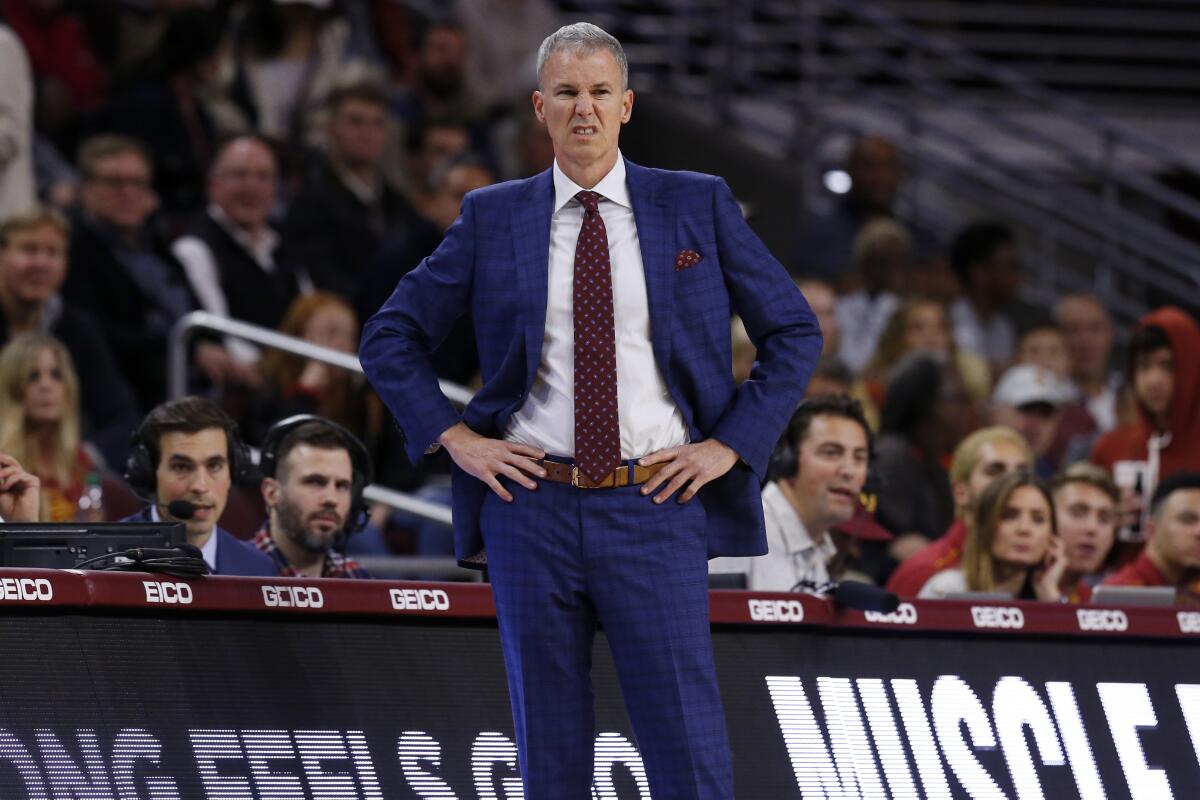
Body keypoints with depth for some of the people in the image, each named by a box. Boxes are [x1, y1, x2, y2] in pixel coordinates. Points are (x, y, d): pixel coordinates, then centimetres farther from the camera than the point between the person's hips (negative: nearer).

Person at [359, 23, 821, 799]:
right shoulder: (493, 217, 7)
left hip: (658, 508, -1)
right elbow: (391, 336, 13)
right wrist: (454, 436, 0)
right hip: (532, 506, 1)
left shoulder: (699, 207, 5)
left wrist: (731, 445, -1)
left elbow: (795, 333, 9)